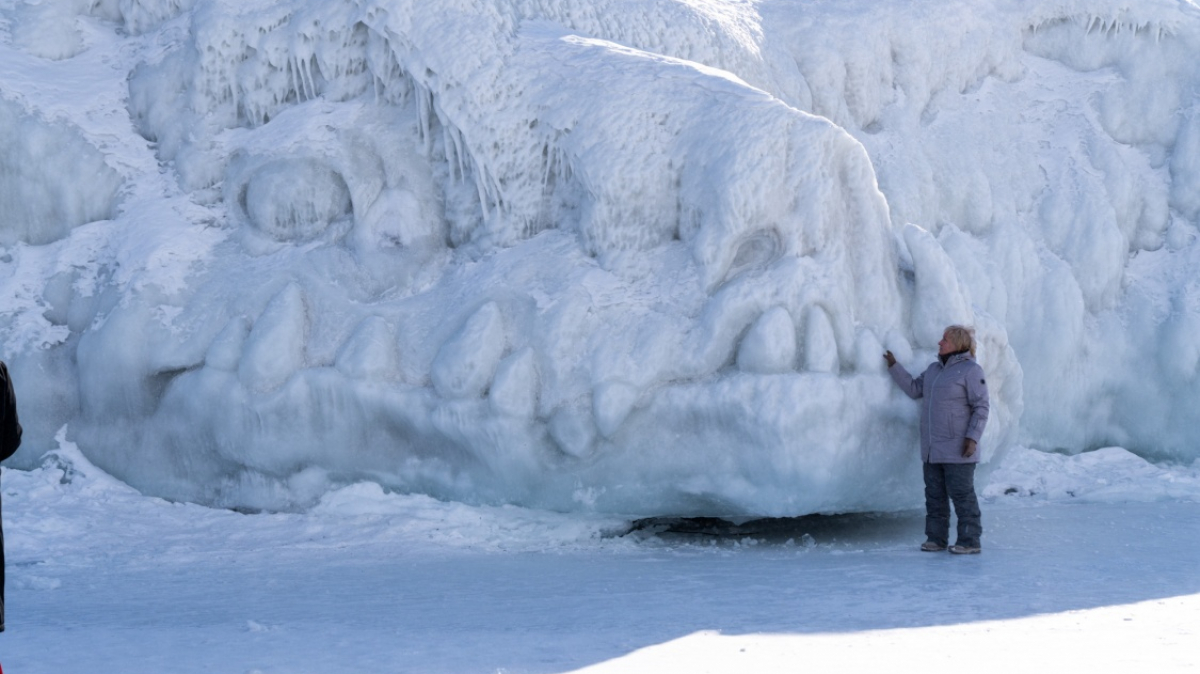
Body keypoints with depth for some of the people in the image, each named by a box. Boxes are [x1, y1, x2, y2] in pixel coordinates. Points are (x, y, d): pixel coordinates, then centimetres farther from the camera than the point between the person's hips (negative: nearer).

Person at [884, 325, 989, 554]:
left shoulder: (971, 370, -8)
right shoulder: (934, 369, 16)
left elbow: (981, 407, -11)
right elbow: (914, 389, 16)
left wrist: (973, 437, -19)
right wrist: (894, 366, 12)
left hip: (957, 449, -8)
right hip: (932, 449, 8)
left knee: (961, 493, -6)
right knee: (934, 495, 9)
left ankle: (970, 541, -3)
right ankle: (936, 538, 14)